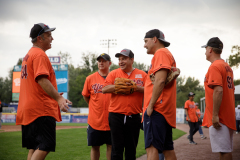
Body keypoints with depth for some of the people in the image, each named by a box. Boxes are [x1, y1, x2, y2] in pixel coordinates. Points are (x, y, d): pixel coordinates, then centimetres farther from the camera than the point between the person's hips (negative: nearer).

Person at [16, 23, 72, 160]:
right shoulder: (39, 54, -9)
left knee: (34, 148, 11)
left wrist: (54, 95, 32)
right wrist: (59, 98, -29)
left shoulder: (28, 55, 23)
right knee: (45, 147, -14)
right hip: (42, 109, -10)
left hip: (28, 110, 10)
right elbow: (42, 80, -22)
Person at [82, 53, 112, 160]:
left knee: (111, 145, 5)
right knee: (95, 146, 8)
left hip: (110, 119, 0)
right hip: (95, 120, 0)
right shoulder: (90, 79, 2)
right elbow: (85, 96, 13)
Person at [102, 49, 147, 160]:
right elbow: (104, 89, -4)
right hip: (116, 116, 0)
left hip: (134, 116, 1)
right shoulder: (113, 74, 7)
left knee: (131, 149, 8)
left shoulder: (142, 75, 7)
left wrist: (137, 87, -14)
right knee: (117, 148, 1)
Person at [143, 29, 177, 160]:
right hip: (166, 109, 11)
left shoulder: (161, 53, -5)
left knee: (151, 147, -16)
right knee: (167, 149, 9)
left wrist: (151, 105, -18)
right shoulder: (167, 54, 25)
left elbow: (160, 80, -19)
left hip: (157, 109, -10)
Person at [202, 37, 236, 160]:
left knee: (224, 150, -9)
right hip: (228, 115, 10)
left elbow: (218, 90, -22)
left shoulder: (214, 66, -12)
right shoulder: (227, 67, 17)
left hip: (219, 118, -10)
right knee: (226, 149, 13)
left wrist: (215, 115, -22)